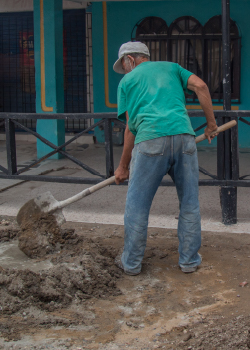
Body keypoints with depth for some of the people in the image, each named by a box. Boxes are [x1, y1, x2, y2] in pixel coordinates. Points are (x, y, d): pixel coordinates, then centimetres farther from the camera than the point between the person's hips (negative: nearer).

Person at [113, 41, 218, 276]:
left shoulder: (127, 81, 20)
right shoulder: (171, 67, 26)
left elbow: (130, 128, 15)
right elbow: (200, 86, 9)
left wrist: (123, 167, 22)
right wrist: (211, 123, 18)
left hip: (151, 140, -2)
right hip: (183, 135, 2)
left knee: (137, 206, 9)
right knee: (189, 203, 14)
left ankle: (131, 262, 19)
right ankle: (189, 260, 21)